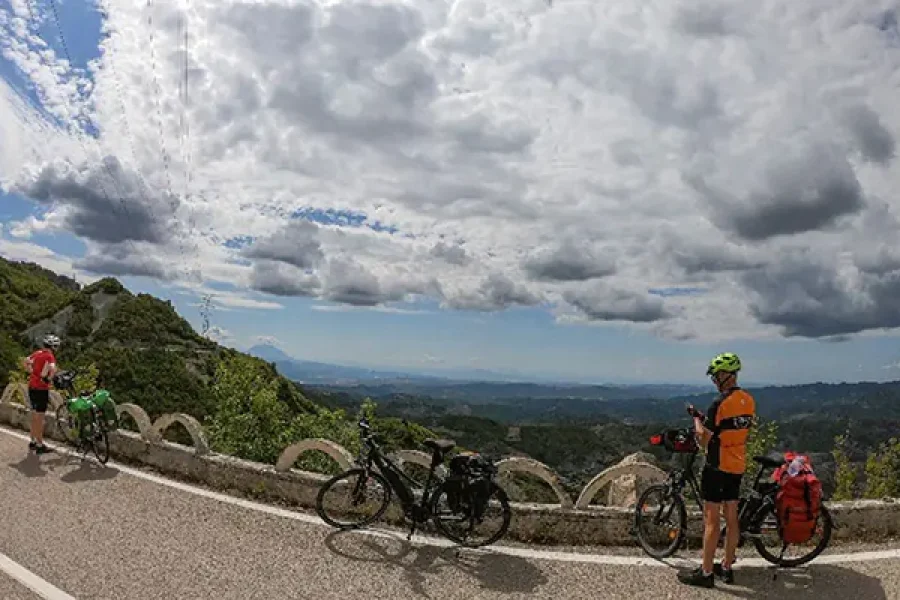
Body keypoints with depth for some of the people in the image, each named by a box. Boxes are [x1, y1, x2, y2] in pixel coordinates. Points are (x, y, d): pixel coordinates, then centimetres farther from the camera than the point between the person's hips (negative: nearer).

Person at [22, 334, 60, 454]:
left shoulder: (37, 353, 9)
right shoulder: (49, 356, -16)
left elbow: (26, 362, 25)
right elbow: (52, 369, -34)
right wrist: (48, 378, -16)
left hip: (32, 387, 8)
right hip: (41, 389, -8)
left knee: (34, 416, 19)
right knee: (40, 417, -1)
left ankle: (33, 442, 29)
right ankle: (40, 445, 5)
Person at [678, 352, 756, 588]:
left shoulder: (720, 403, -20)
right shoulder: (749, 400, 5)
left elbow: (704, 440, -18)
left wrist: (696, 417, -2)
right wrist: (707, 419, 16)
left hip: (718, 466, -8)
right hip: (738, 466, 8)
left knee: (712, 520, -1)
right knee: (731, 518, 14)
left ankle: (705, 573, 6)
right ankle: (727, 567, 25)